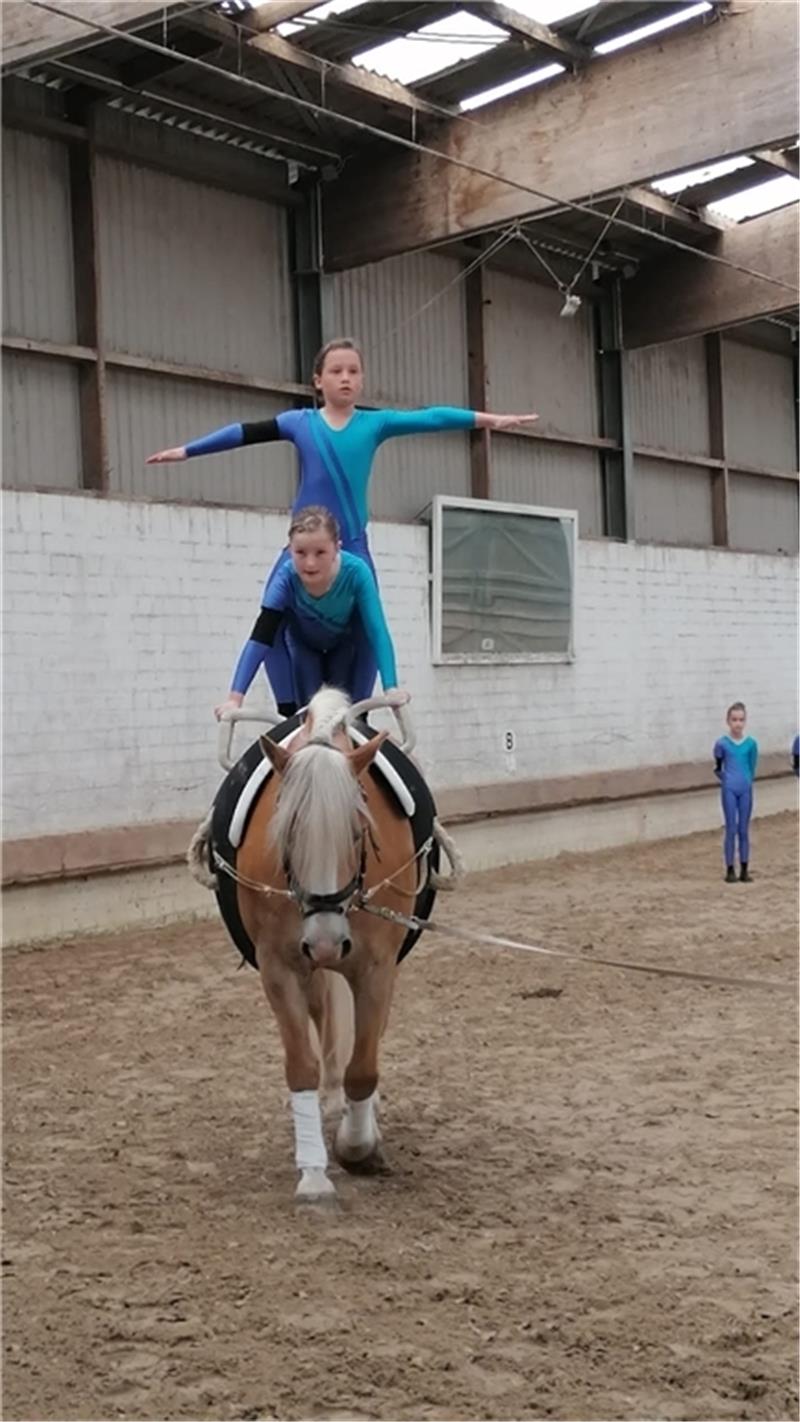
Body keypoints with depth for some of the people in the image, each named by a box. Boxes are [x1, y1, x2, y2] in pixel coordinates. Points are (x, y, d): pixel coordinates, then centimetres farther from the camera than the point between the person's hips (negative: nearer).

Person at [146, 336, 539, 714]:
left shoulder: (374, 423, 4)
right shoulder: (300, 422, 4)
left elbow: (430, 418, -5)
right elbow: (244, 433, 6)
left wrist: (488, 419, -14)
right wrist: (185, 451, 8)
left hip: (353, 547, 0)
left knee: (364, 630, -1)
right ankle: (288, 711, -2)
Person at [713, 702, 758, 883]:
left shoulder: (751, 743, 0)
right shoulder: (722, 743, -5)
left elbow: (752, 767, 11)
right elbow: (717, 768, 9)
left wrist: (745, 782, 9)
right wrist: (727, 780, 7)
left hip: (745, 790, 2)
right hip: (729, 790, -2)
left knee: (744, 830, 7)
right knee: (731, 829, 0)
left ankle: (744, 870, 12)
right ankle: (730, 870, 6)